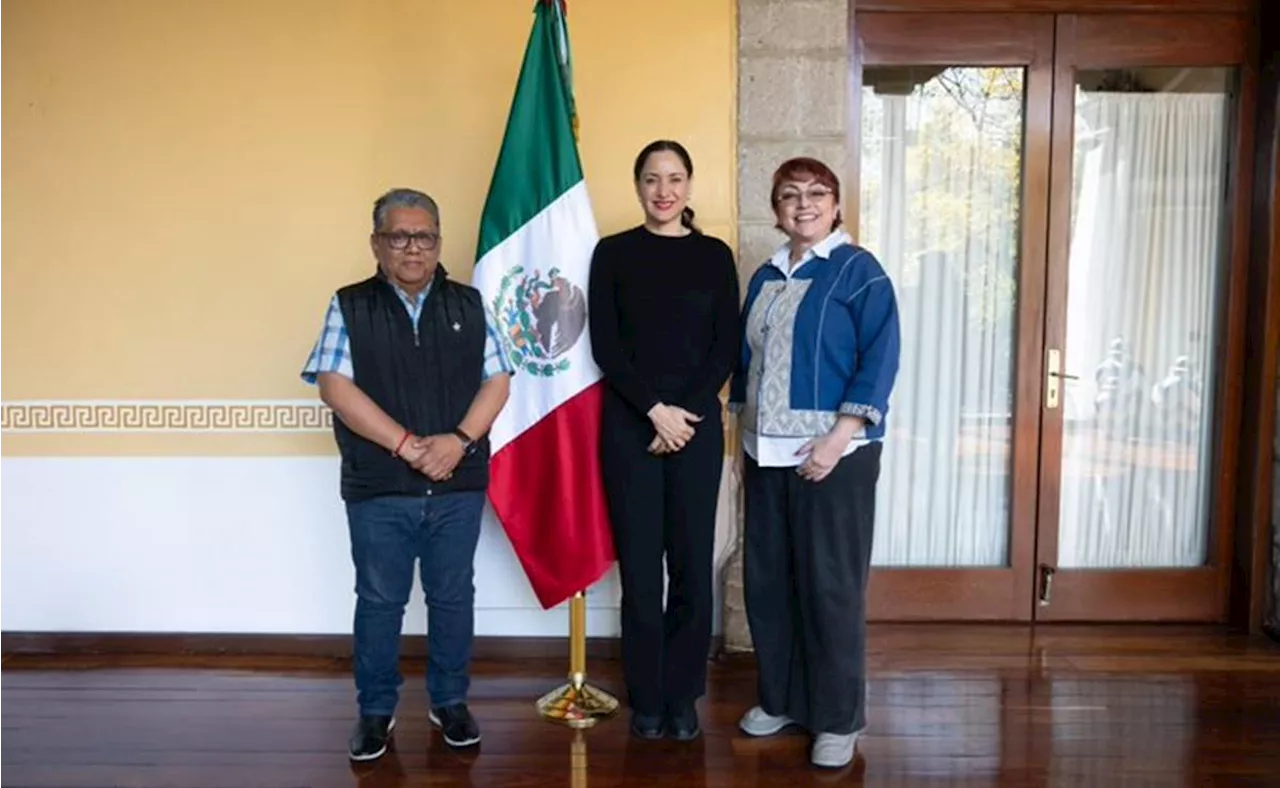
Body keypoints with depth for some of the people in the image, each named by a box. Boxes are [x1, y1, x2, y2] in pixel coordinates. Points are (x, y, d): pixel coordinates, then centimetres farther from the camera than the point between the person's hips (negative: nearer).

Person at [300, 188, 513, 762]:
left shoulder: (468, 305, 7)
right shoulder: (349, 307, 0)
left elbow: (496, 381, 2)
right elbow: (334, 386, -9)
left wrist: (459, 440, -14)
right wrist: (406, 445, -16)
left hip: (459, 486, 2)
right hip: (378, 489, -1)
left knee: (453, 597, 11)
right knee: (379, 601, 9)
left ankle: (450, 702, 28)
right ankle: (375, 710, 25)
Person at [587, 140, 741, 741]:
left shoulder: (714, 255, 7)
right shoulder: (612, 253, 5)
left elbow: (727, 346, 2)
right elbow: (605, 346, -2)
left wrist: (688, 412, -10)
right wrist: (656, 410, -12)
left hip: (699, 423, 1)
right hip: (629, 424, -1)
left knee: (692, 564, 4)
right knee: (639, 565, 3)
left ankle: (682, 696, 19)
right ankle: (646, 699, 17)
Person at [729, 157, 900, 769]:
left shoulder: (858, 270, -4)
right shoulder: (766, 277, 14)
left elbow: (879, 359, -11)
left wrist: (838, 437, -18)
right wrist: (745, 438, 13)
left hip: (833, 453, -6)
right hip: (767, 453, 6)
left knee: (830, 585, 0)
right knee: (766, 580, 10)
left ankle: (838, 719, 15)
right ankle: (781, 699, 27)